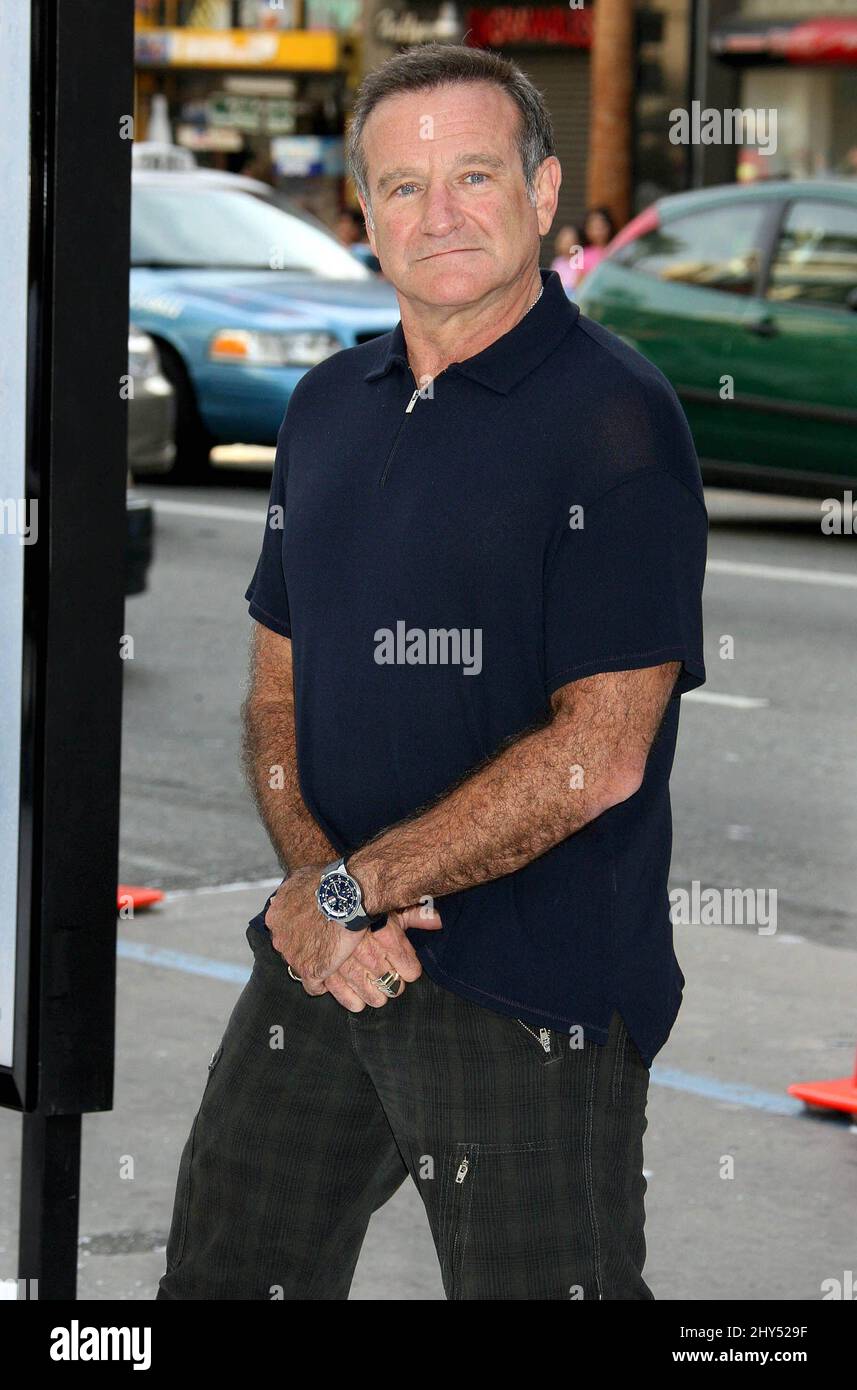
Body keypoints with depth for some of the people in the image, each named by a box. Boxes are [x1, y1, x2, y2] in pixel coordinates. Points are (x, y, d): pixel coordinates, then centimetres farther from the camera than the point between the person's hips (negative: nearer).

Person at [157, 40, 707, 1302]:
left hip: (532, 1001, -6)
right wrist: (312, 881, -7)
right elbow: (278, 683, 13)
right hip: (319, 962, 6)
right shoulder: (328, 407, 11)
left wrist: (351, 889, -15)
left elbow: (597, 753, -18)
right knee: (224, 1280, 12)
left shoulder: (615, 419, -11)